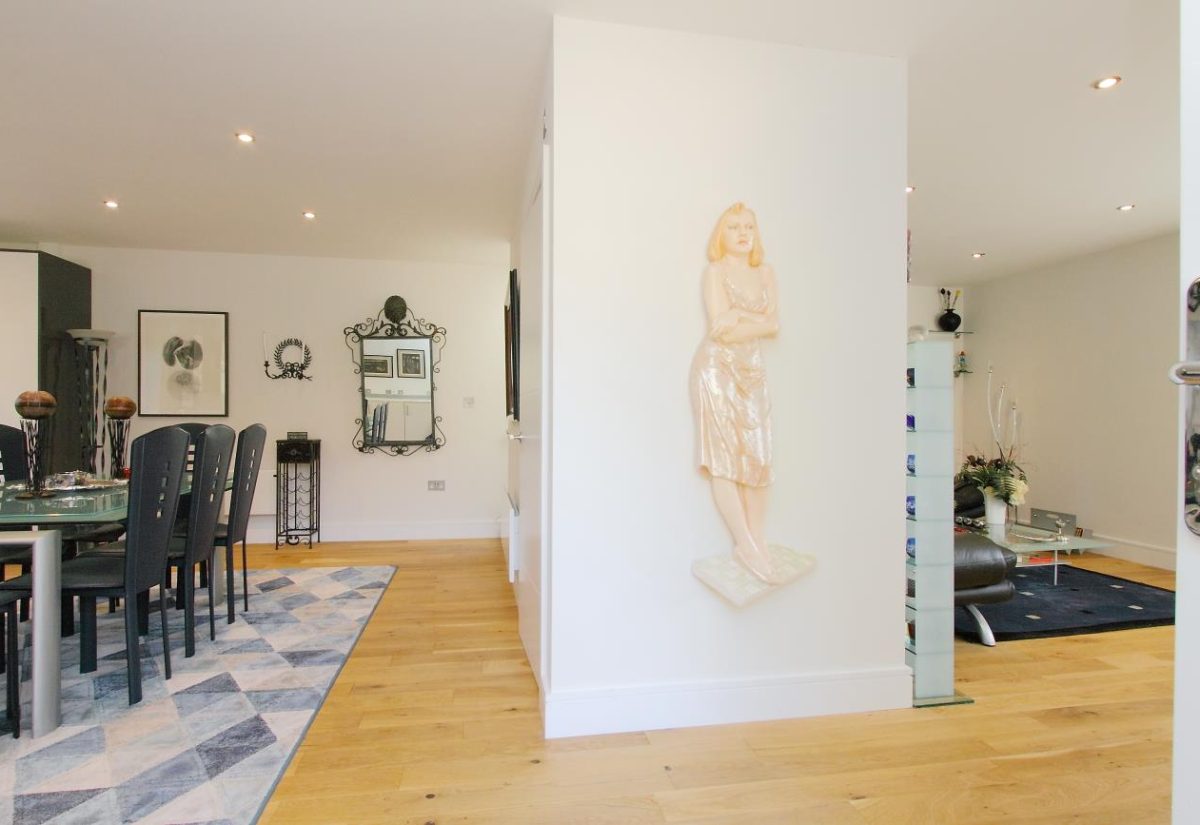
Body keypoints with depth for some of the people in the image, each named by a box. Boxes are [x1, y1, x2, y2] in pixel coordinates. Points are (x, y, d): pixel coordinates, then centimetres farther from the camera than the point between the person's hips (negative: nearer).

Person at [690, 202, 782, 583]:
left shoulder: (766, 273, 15)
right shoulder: (714, 270, 2)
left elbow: (774, 325, 2)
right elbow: (718, 326, -10)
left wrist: (740, 319, -10)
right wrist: (757, 316, -2)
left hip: (753, 369, 5)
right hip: (717, 368, -4)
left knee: (757, 455, -1)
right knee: (724, 455, -8)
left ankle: (757, 541, 4)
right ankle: (746, 545, -5)